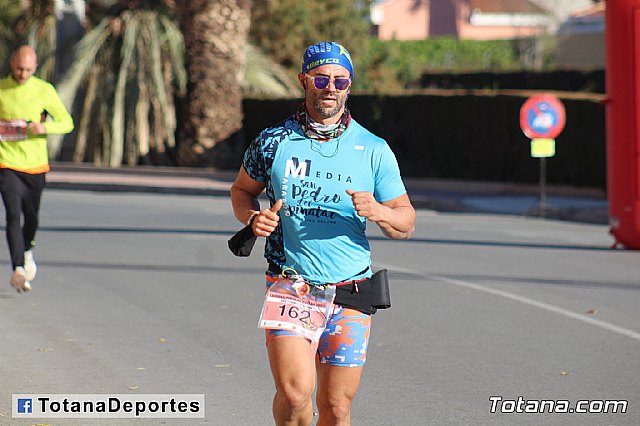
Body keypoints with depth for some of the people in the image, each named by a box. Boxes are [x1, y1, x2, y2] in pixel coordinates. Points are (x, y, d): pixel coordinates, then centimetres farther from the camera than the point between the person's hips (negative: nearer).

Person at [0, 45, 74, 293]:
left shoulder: (44, 90, -1)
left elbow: (67, 123, 1)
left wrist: (44, 128, -19)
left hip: (36, 165, 2)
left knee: (31, 216, 14)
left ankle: (27, 251, 45)